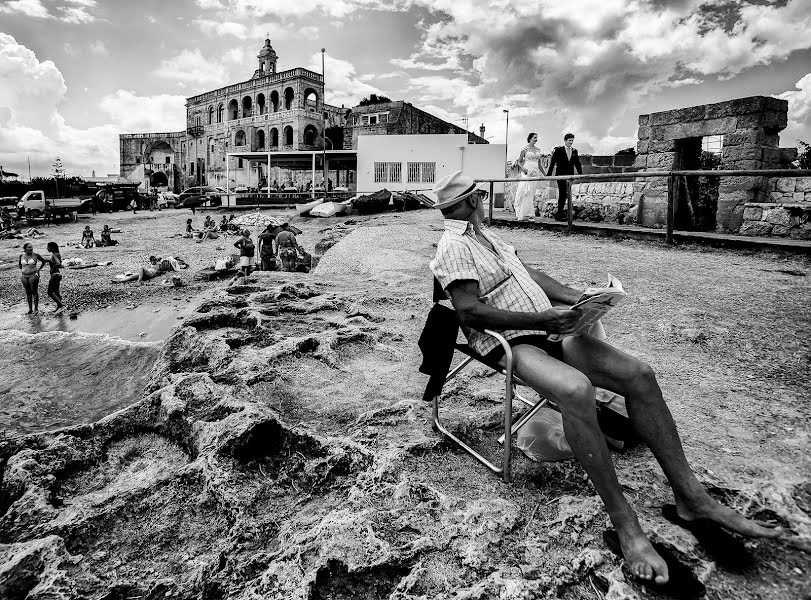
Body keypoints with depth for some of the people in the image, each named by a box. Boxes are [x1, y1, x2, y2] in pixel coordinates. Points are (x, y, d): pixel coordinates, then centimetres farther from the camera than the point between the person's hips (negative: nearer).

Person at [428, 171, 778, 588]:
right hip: (508, 344, -9)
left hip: (545, 328, 9)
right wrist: (540, 319, -21)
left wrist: (577, 299, 7)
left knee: (637, 374, -8)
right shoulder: (453, 247, -7)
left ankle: (690, 496, 1)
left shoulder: (485, 235, 23)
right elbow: (469, 311, -18)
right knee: (576, 390, -37)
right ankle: (624, 522, -22)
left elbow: (528, 273, 23)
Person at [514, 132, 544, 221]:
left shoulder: (538, 150, 15)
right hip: (527, 172, -6)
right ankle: (527, 214, -12)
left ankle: (528, 214, 7)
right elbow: (519, 162, 0)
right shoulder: (525, 149, -1)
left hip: (535, 172, 6)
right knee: (527, 192, -12)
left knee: (532, 193, 4)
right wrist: (523, 168, -18)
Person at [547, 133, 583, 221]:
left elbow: (577, 164, 14)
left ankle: (559, 213, 10)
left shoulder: (574, 151, 12)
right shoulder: (558, 150, -1)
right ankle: (560, 214, -4)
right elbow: (552, 163, -4)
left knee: (566, 194, 3)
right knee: (562, 194, -8)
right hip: (561, 175, -5)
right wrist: (548, 174, -10)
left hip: (570, 176, 5)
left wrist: (580, 174, 4)